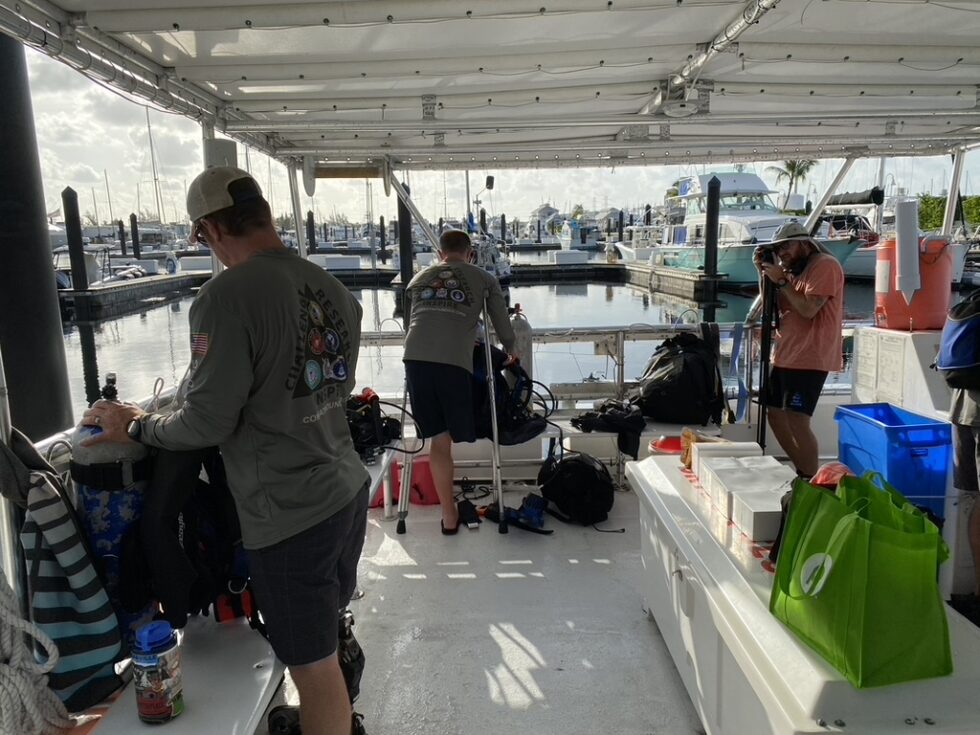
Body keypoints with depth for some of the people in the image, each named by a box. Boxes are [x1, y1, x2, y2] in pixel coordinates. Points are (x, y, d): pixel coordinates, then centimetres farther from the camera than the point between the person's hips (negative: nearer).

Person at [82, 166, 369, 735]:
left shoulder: (227, 296, -20)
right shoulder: (333, 288, 2)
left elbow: (207, 422, -19)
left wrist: (133, 425, 0)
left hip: (290, 516, -8)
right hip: (349, 490, 8)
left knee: (315, 670, 11)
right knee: (329, 627, 30)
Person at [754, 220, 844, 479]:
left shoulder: (825, 265, -8)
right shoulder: (793, 269, 18)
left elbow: (808, 309, -19)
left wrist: (781, 280, -14)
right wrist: (765, 273, 6)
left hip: (809, 358, -10)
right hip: (785, 355, 10)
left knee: (797, 420, -16)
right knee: (775, 413, 13)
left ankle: (810, 480, -5)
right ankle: (802, 471, 25)